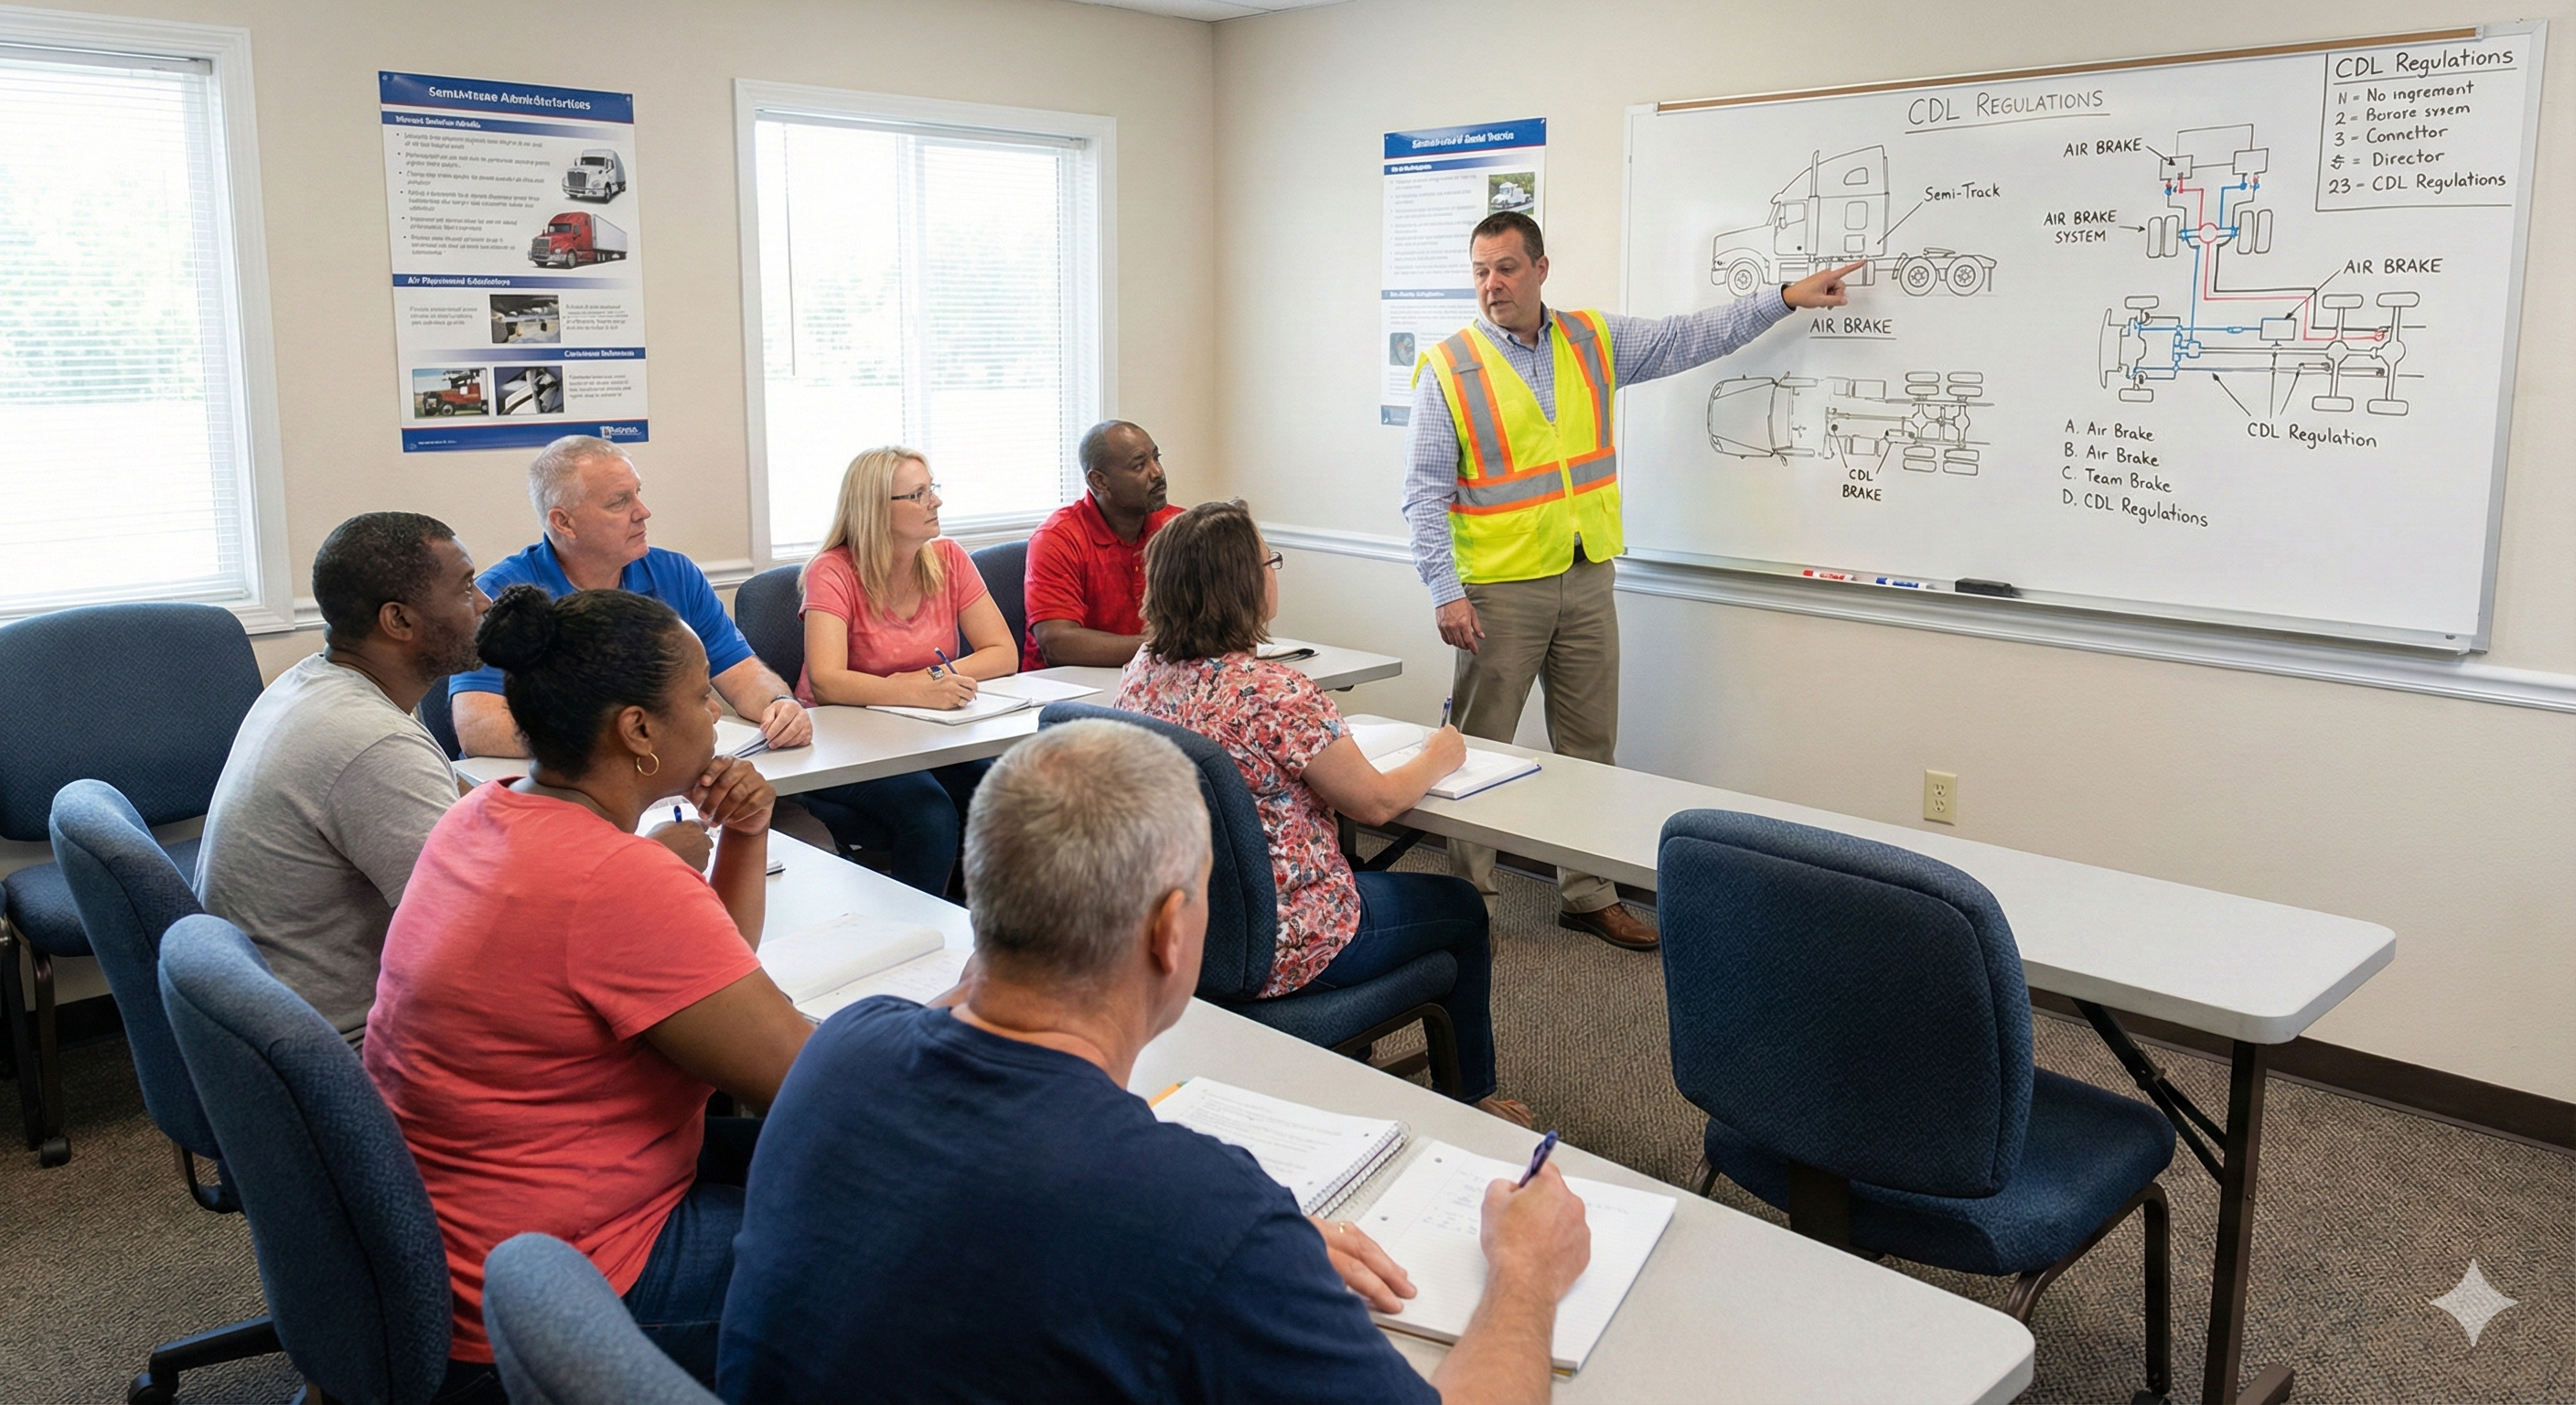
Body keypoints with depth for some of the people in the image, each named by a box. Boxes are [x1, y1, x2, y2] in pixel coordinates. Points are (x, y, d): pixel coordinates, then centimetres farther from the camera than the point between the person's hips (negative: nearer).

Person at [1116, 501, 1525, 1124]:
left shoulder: (1141, 674, -4)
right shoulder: (1275, 693, -28)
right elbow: (1376, 803, -15)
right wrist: (1437, 756, 3)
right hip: (1277, 945, -8)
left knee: (1362, 870, 33)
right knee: (1463, 909, 17)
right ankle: (1473, 1100, 37)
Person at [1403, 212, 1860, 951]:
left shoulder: (1594, 341, 8)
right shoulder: (1447, 369, -5)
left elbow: (1691, 337, 16)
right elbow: (1426, 493, -7)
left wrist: (1784, 298, 12)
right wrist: (1445, 591, -14)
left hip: (1587, 580, 4)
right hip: (1498, 591, -4)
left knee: (1590, 747, 10)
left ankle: (1588, 895, 22)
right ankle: (1465, 899, 13)